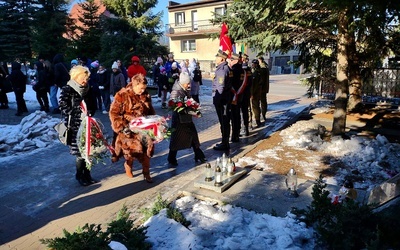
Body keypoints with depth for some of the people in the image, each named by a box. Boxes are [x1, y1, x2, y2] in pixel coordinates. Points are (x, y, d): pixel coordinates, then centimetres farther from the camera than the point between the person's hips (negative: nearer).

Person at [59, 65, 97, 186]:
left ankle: (87, 174, 22)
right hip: (75, 125, -5)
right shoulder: (67, 90, -6)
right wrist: (78, 114, -16)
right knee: (80, 152, -3)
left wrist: (90, 113, -2)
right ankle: (80, 176, 16)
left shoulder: (87, 89, 11)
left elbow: (93, 105, 17)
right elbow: (63, 106, -13)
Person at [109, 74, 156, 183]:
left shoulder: (146, 95, 8)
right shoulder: (122, 95, -9)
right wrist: (122, 127, -18)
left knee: (148, 145, -9)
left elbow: (151, 111, 21)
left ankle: (146, 173, 8)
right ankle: (128, 165, 23)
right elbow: (114, 113, -11)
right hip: (129, 129, -4)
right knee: (133, 147, -12)